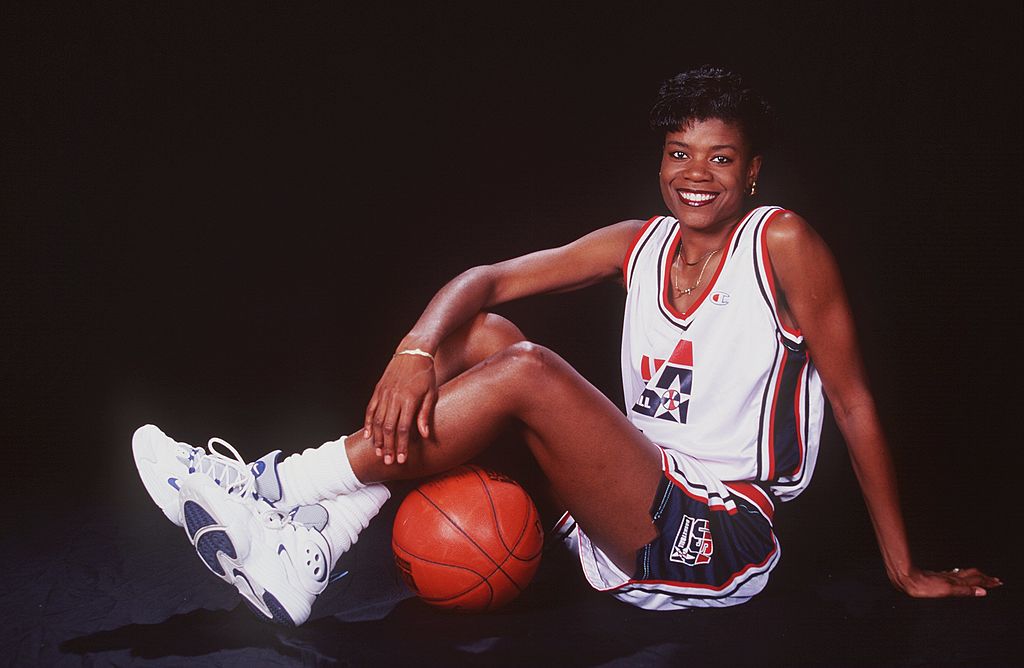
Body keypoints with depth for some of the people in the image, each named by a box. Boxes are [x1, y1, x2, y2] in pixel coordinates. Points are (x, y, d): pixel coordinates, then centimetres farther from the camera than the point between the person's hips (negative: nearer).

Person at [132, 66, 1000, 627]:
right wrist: (418, 353, -22)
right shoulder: (640, 244, 7)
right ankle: (312, 550, -19)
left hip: (720, 539, -6)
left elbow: (855, 403, -6)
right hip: (632, 510, 6)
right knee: (482, 334, -8)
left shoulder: (783, 244, -7)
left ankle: (285, 488, -22)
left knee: (527, 371, -26)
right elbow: (489, 279, 0)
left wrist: (905, 573, -5)